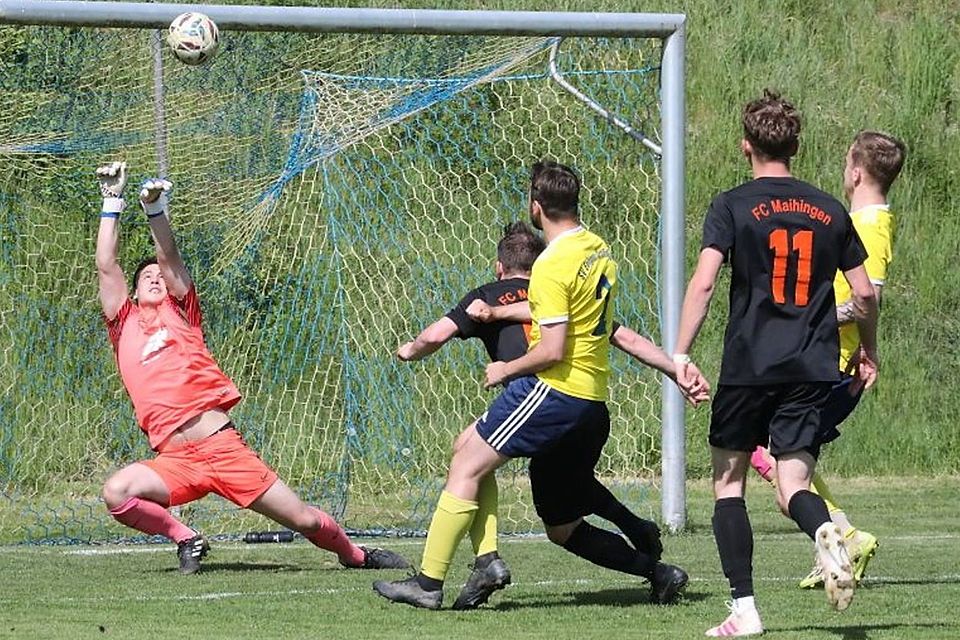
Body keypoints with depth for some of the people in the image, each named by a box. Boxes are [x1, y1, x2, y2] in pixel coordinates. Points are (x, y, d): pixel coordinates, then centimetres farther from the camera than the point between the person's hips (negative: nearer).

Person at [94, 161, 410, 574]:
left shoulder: (180, 313, 14)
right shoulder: (125, 326, 15)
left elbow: (170, 260, 0)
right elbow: (107, 267, 8)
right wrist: (112, 203, 5)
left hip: (224, 447, -1)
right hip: (175, 461, 1)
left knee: (303, 519, -1)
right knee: (116, 492, -28)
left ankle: (354, 554, 29)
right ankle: (185, 540, -5)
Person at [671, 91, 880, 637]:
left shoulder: (733, 207, -2)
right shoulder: (830, 211, 9)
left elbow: (703, 282, -13)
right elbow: (865, 291, 11)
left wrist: (681, 353, -12)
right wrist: (869, 352, 26)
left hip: (749, 366, -3)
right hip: (814, 368, 3)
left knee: (729, 481, 11)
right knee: (794, 485, 3)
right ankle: (825, 531, -34)